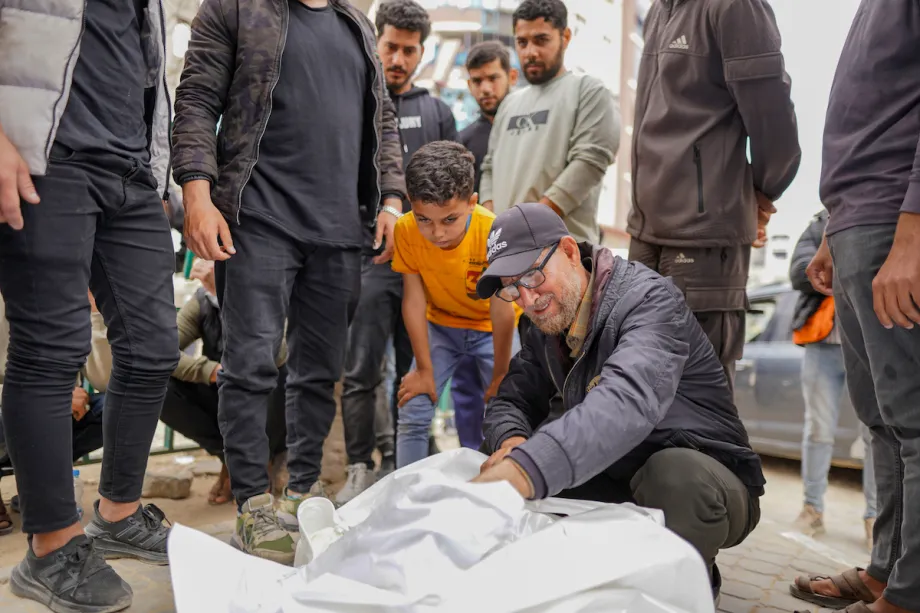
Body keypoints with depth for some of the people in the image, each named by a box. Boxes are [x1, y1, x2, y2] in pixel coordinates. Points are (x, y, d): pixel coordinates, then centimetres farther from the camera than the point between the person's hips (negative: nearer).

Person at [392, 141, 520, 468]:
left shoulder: (495, 233, -33)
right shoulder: (405, 231, -24)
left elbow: (502, 312, -25)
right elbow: (414, 300, -17)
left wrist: (500, 375, -17)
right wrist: (424, 369, -13)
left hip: (492, 329, -2)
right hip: (440, 325, 2)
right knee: (412, 414, -6)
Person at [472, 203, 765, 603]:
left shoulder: (649, 299, -24)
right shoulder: (546, 327, 1)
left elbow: (629, 400, -43)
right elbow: (510, 402, 4)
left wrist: (524, 471, -58)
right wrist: (511, 442, -23)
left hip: (703, 482, -6)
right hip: (619, 483, 6)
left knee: (675, 471, -39)